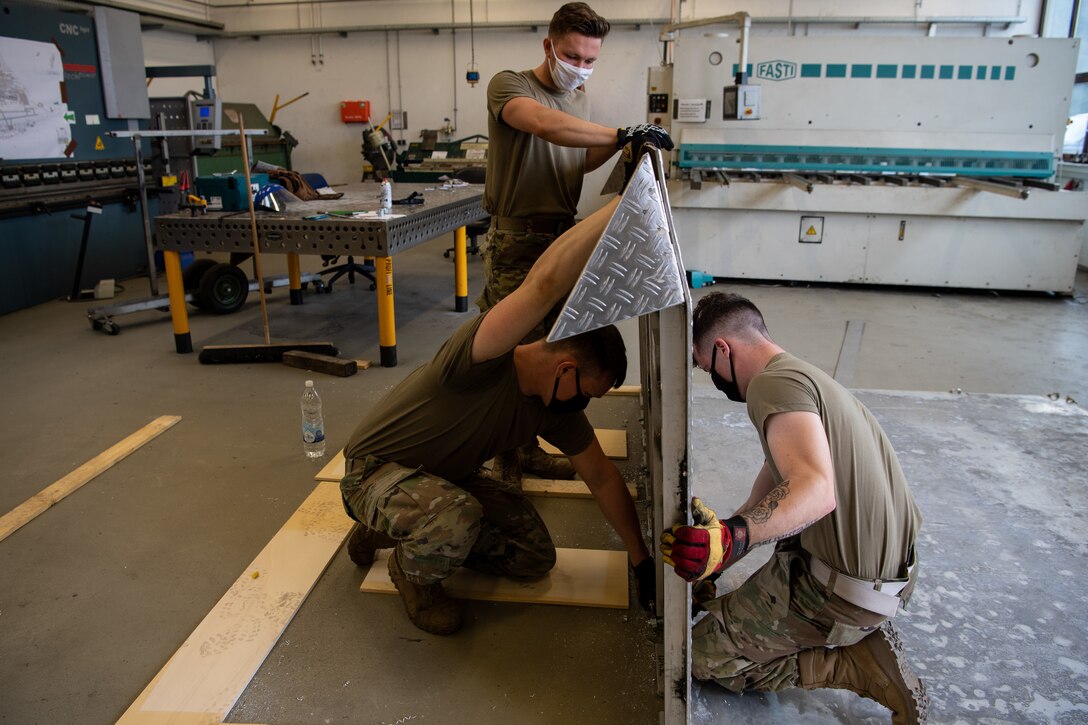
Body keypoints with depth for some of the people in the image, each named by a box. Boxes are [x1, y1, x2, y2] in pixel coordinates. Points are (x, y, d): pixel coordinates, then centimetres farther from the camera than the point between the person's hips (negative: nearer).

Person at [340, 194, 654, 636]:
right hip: (373, 473, -8)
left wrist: (642, 560, 4)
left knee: (535, 558, 1)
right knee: (458, 517, -39)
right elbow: (543, 285, -51)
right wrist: (624, 202, -51)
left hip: (446, 478, 8)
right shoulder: (486, 364, -33)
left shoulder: (557, 409, -8)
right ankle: (411, 570, -1)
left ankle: (409, 530, 16)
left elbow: (602, 479, 1)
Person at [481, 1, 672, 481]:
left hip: (563, 238, 7)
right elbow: (546, 125, -29)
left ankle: (528, 448, 25)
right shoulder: (509, 85, -8)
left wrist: (617, 148, 8)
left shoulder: (579, 98, 15)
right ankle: (505, 459, 13)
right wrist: (621, 134, -32)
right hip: (516, 243, -7)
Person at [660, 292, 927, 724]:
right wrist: (716, 538, 21)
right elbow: (777, 477, 19)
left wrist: (731, 539, -48)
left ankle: (856, 665, -3)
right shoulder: (805, 375, 15)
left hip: (843, 588, -10)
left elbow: (817, 490, -35)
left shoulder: (773, 383, -18)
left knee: (702, 655, 3)